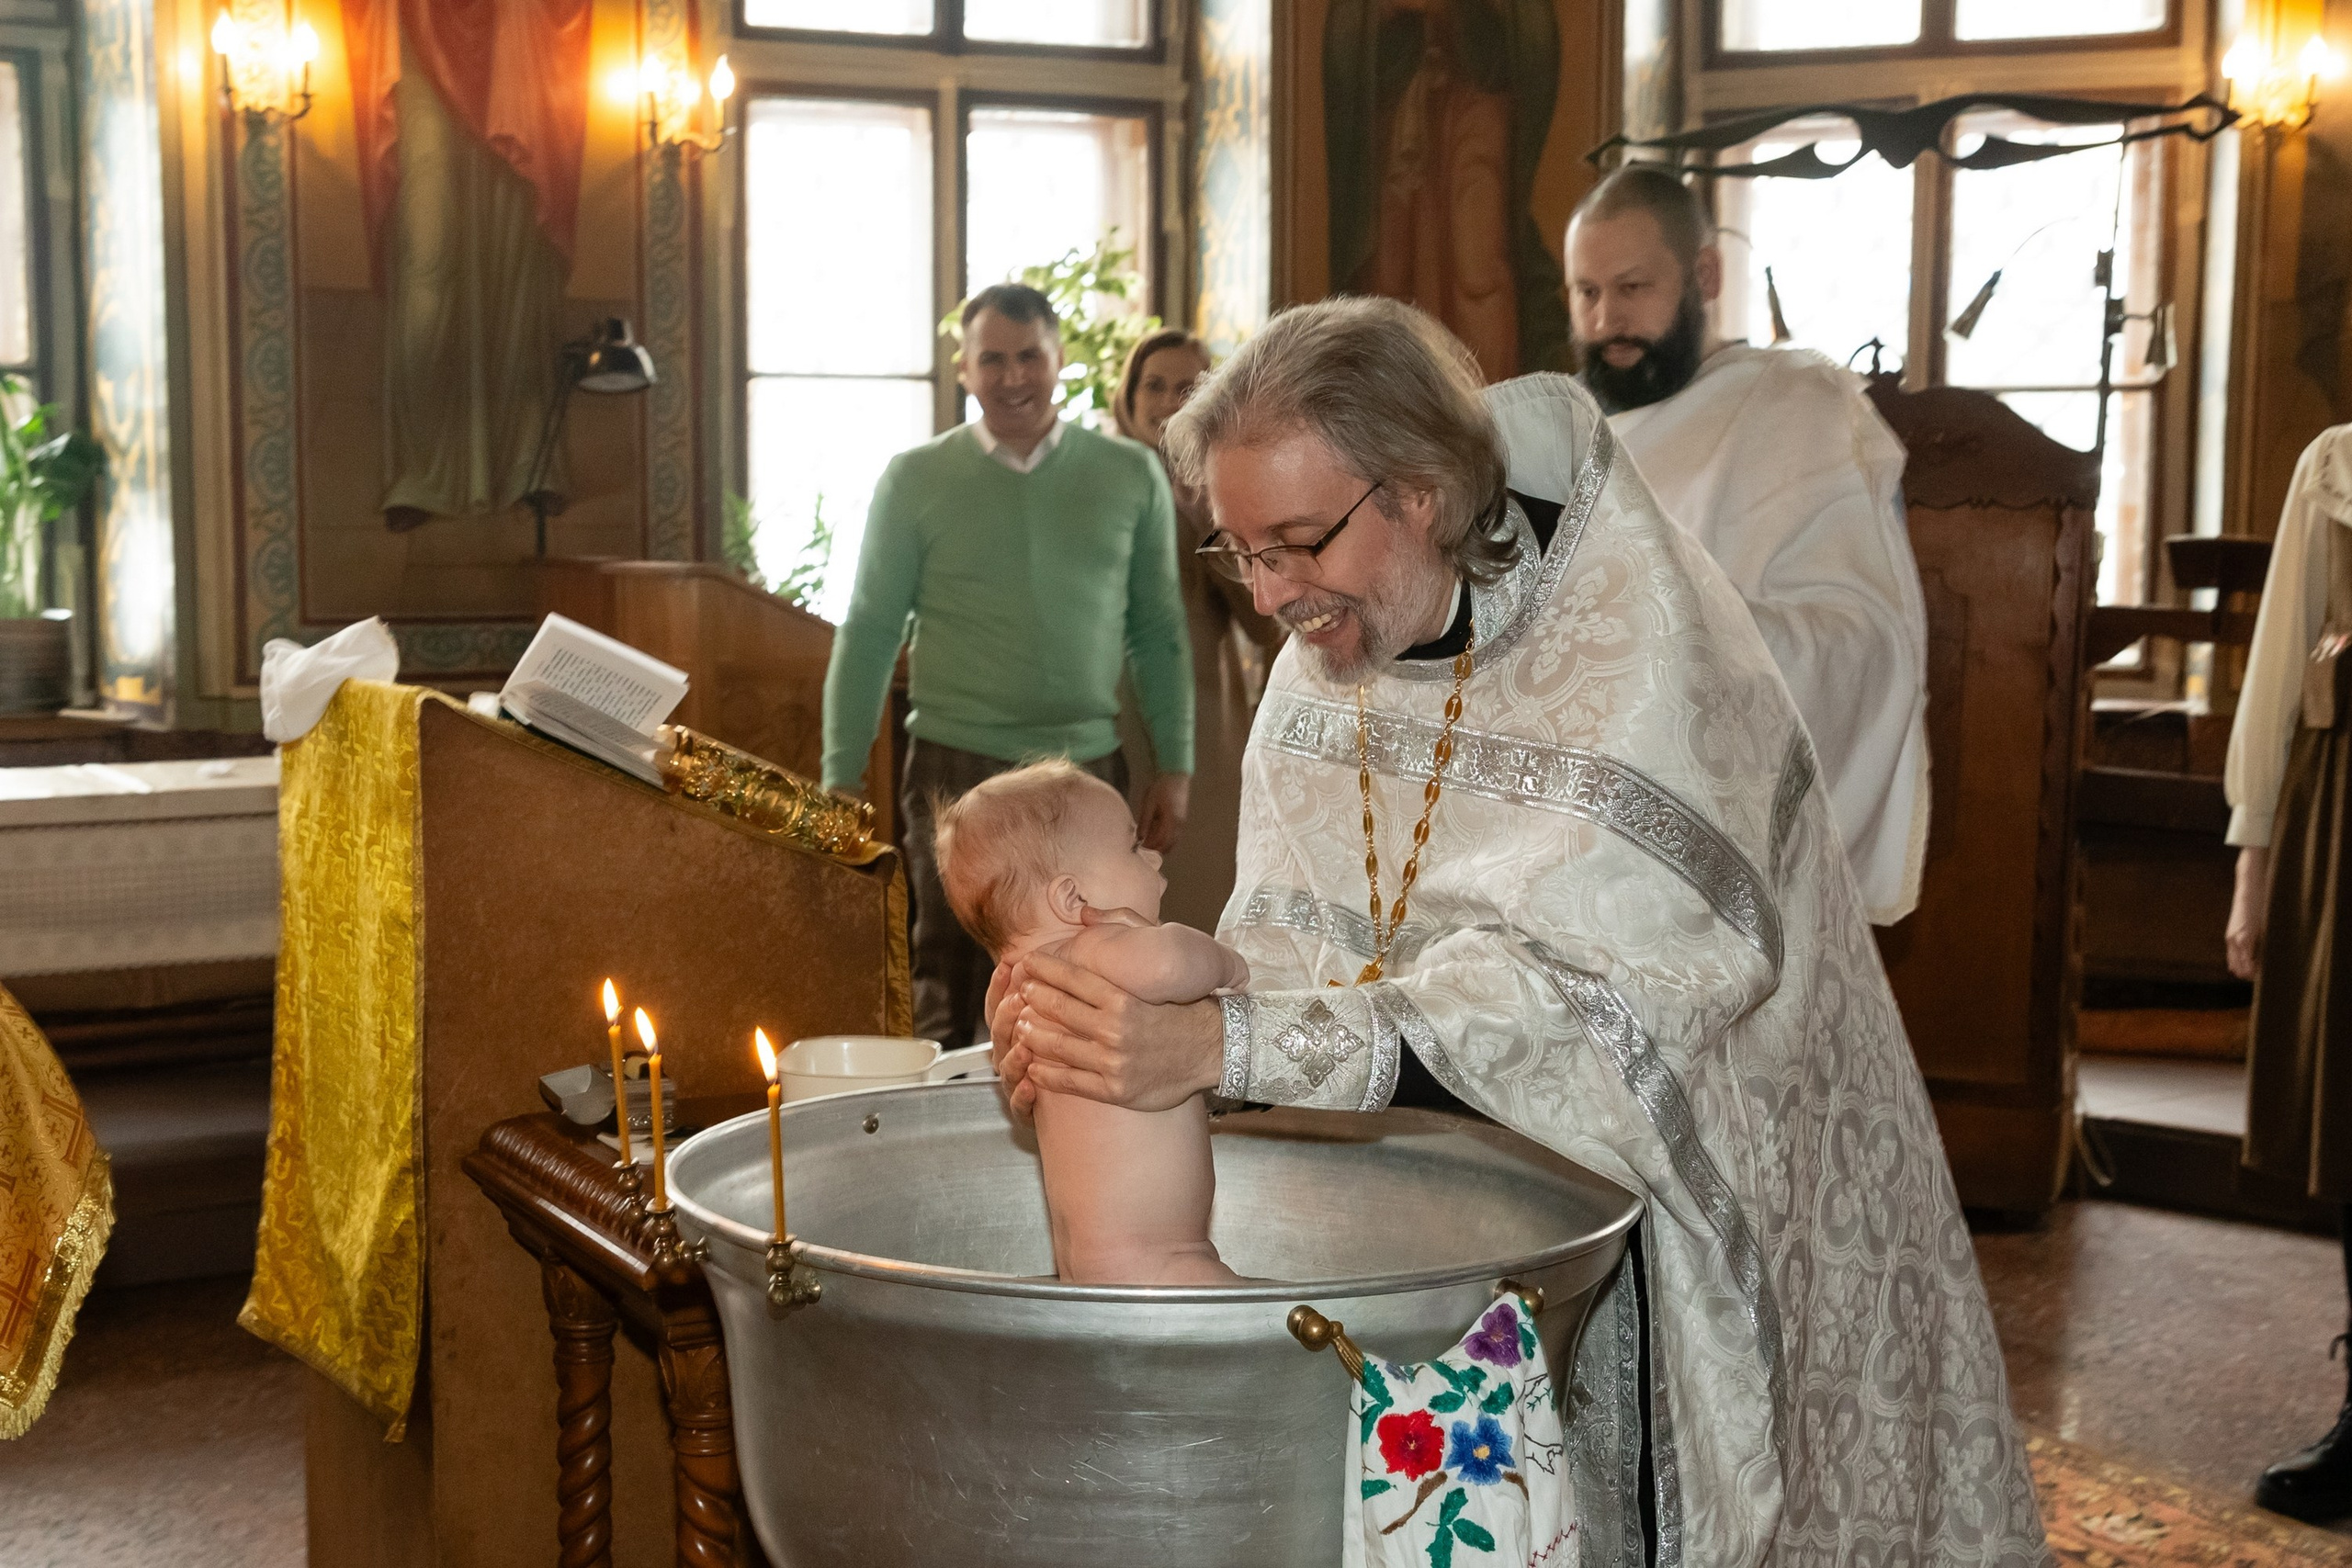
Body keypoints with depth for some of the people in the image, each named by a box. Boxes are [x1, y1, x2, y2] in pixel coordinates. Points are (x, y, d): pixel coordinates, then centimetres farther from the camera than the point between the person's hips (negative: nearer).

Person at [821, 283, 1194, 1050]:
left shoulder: (1131, 477, 6)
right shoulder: (915, 480, 1)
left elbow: (1159, 632, 10)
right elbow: (868, 635, 3)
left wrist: (1175, 766, 5)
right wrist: (840, 779, -1)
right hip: (957, 772, -2)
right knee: (953, 1006, 1)